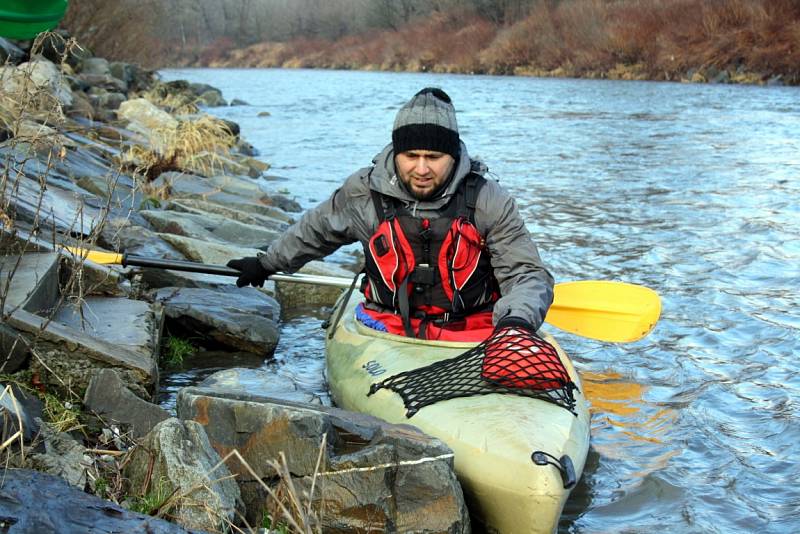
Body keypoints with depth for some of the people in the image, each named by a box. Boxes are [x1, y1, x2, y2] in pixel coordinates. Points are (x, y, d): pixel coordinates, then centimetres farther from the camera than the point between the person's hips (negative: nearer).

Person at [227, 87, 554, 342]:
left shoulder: (489, 202, -5)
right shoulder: (364, 193, 0)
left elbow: (529, 274, -4)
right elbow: (316, 230, 21)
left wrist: (517, 320, -26)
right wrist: (267, 264, 34)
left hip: (474, 333, 0)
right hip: (387, 325, 1)